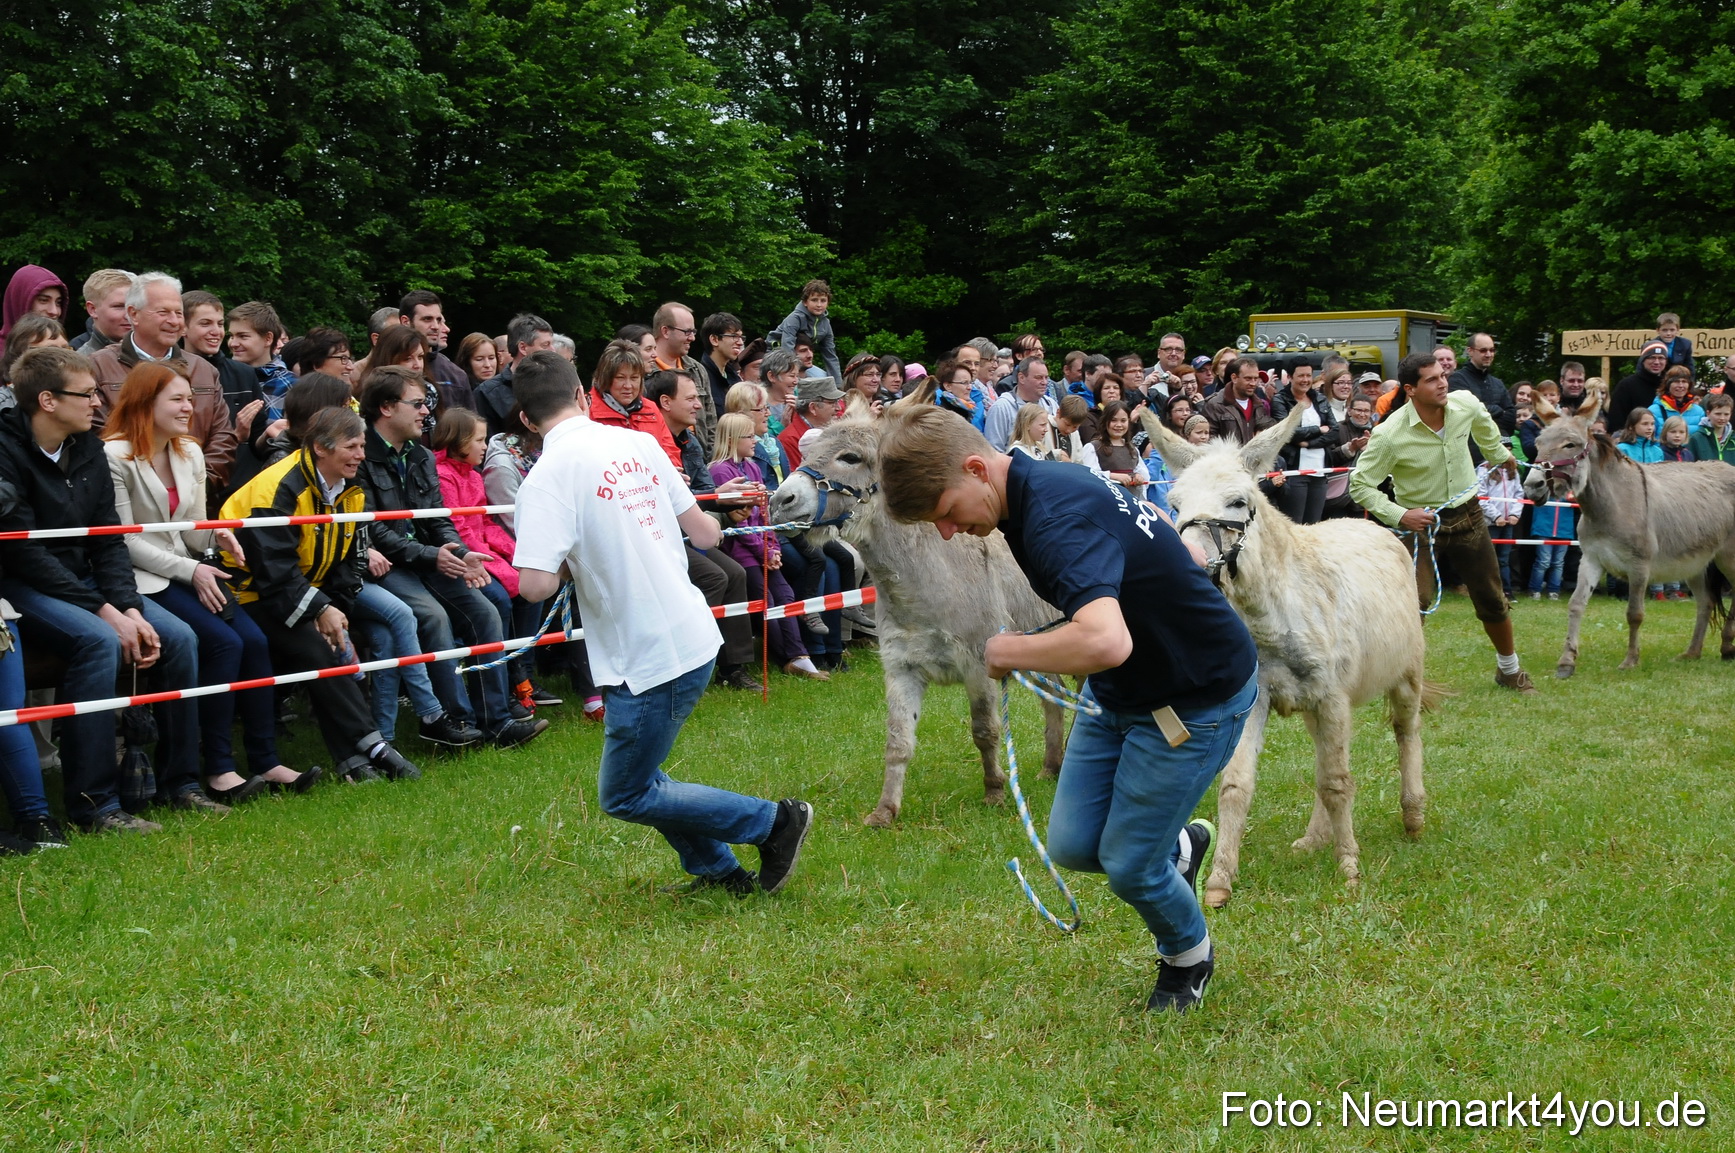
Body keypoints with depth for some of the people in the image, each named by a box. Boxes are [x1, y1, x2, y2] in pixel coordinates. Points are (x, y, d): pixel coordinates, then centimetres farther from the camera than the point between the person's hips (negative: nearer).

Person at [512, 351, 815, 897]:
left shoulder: (548, 476, -15)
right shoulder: (637, 443, 4)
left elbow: (534, 584, -26)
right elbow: (705, 534, 10)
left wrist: (569, 564, -4)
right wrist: (710, 526, 33)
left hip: (648, 659, -8)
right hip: (693, 636, 8)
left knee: (625, 796, 8)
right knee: (635, 772, 24)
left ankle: (774, 822, 8)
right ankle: (719, 871, 27)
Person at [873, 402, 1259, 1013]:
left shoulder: (1057, 520, -33)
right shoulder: (1049, 481, -2)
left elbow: (1106, 642, -49)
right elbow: (1157, 523, 15)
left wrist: (1007, 651, -33)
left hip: (1198, 697, -9)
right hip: (1122, 691, 9)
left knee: (1127, 865, 1)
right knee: (1072, 843, 7)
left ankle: (1188, 958, 30)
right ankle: (1178, 846, 36)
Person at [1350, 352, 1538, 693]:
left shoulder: (1465, 403, -12)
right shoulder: (1389, 435, -26)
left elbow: (1484, 425, 14)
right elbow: (1360, 484, -18)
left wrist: (1500, 454, 30)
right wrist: (1399, 515, -27)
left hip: (1467, 514, 4)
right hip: (1420, 521, -4)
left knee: (1492, 599, 15)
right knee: (1415, 600, -21)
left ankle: (1510, 670, 37)